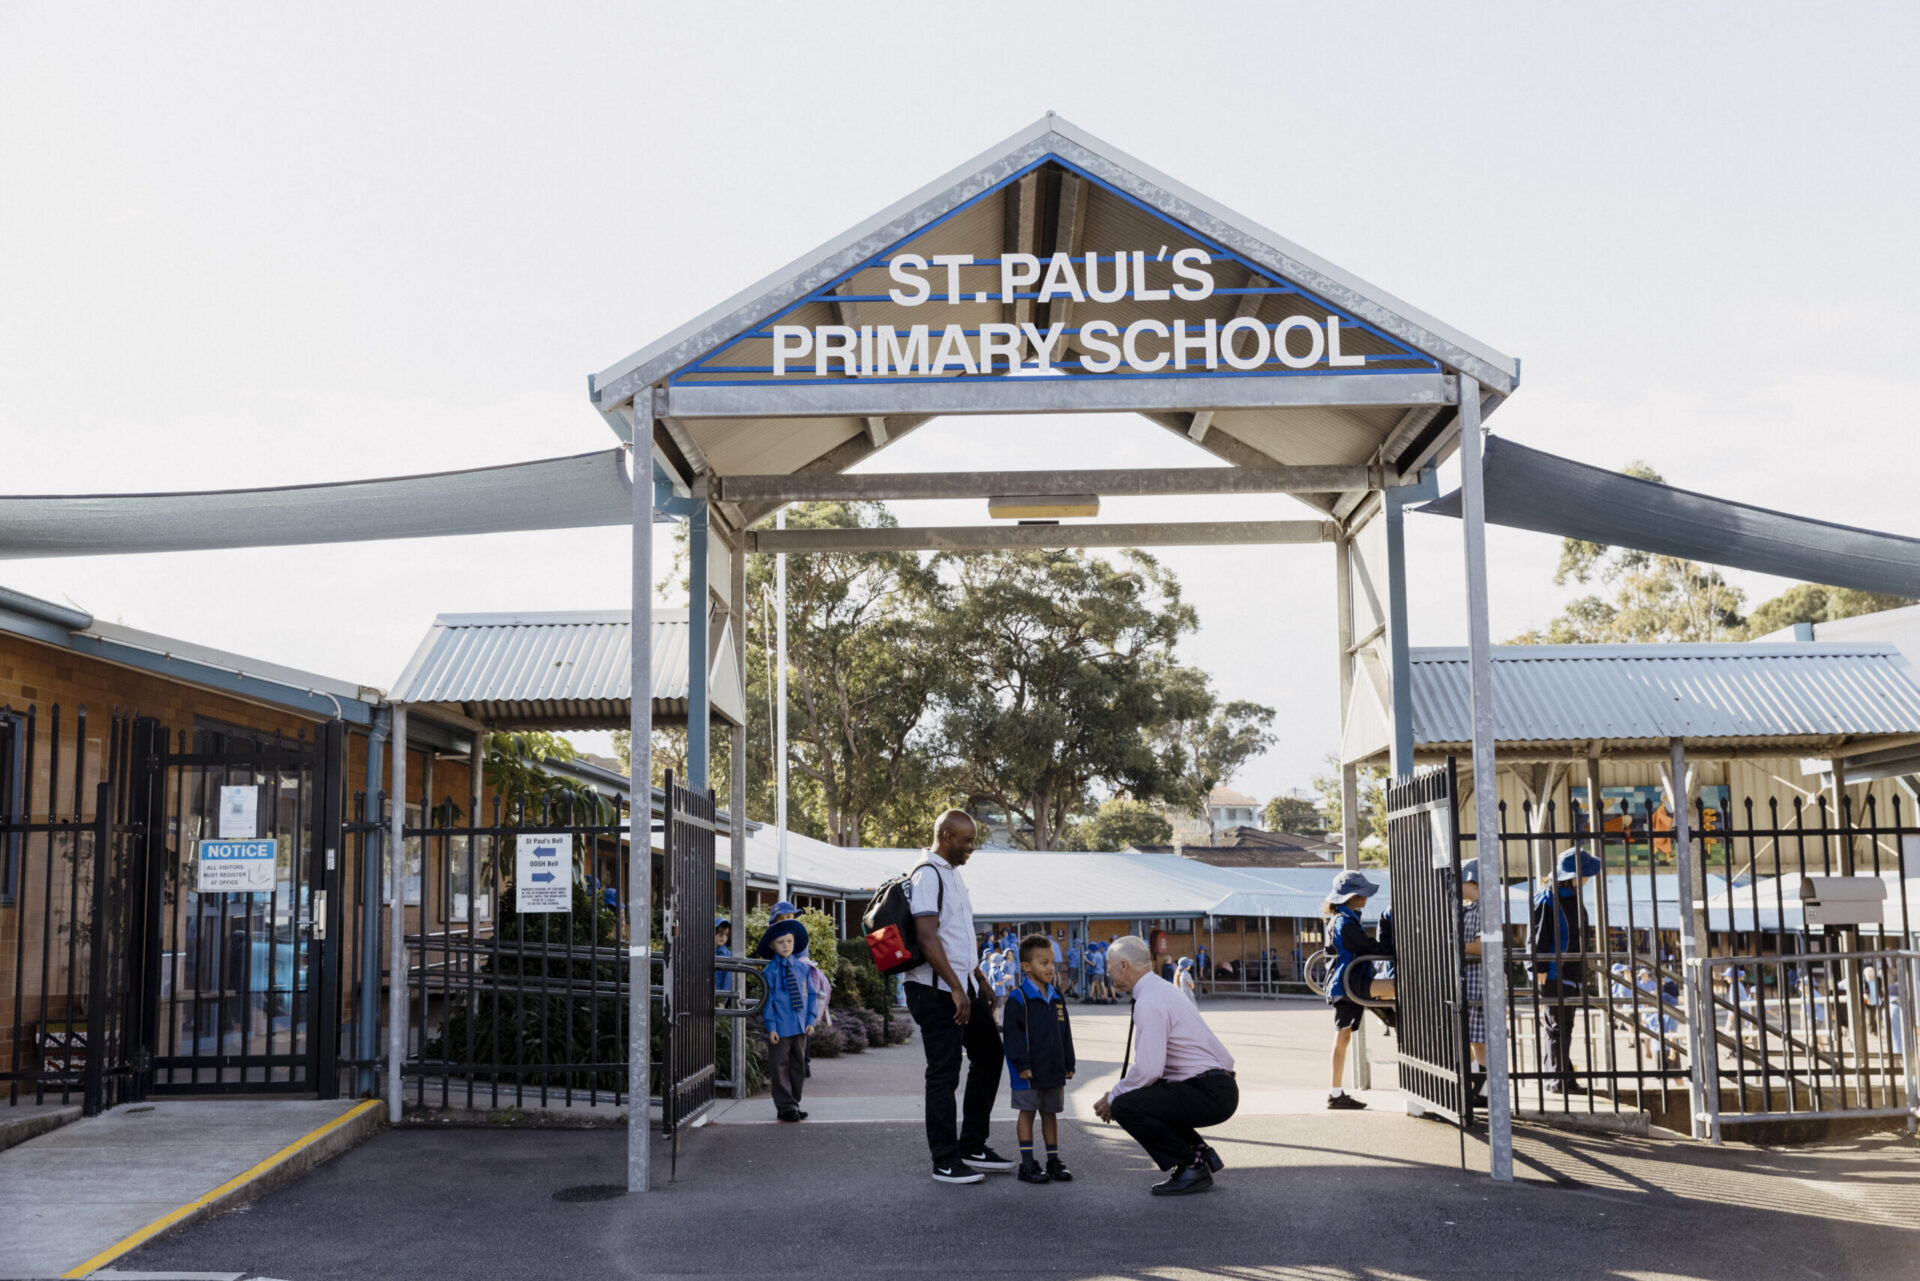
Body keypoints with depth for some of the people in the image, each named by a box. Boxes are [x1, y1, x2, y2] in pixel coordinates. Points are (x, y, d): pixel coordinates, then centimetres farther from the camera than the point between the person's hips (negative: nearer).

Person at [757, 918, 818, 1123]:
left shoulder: (802, 968, 7)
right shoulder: (770, 971, -5)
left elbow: (811, 994, 11)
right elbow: (767, 999, -5)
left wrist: (811, 1020, 3)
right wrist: (770, 1026, -10)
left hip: (800, 1027, 4)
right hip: (780, 1029, -4)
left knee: (798, 1066, 11)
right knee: (780, 1067, -1)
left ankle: (794, 1103, 21)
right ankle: (786, 1107, 5)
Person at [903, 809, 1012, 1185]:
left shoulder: (952, 874, 16)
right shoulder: (928, 876, -15)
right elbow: (927, 936, -23)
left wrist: (979, 980, 23)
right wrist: (956, 988, -24)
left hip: (962, 987, 10)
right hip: (936, 989, -10)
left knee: (989, 1055, 15)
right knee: (944, 1073, -4)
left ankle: (972, 1146, 23)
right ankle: (945, 1162, 4)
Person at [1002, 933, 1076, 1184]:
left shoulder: (1057, 997, 9)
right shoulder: (1018, 998, -12)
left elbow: (1065, 1033, 14)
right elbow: (1012, 1034, -14)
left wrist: (1069, 1064, 12)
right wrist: (1022, 1064, -18)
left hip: (1054, 1070, 6)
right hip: (1029, 1072, -6)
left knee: (1050, 1113, 13)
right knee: (1027, 1112, 2)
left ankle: (1054, 1160, 22)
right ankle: (1027, 1164, 7)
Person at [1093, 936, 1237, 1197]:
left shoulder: (1149, 1002, -17)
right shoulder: (1160, 988, 15)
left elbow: (1148, 1069, -23)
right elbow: (1153, 1061, 23)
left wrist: (1113, 1099, -9)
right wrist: (1118, 1093, 15)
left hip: (1210, 1095, -10)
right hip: (1215, 1088, 10)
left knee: (1125, 1106, -17)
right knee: (1141, 1099, 22)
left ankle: (1191, 1168, -6)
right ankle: (1201, 1153, 19)